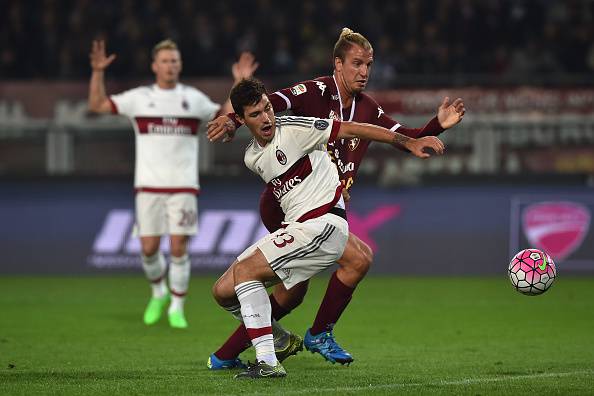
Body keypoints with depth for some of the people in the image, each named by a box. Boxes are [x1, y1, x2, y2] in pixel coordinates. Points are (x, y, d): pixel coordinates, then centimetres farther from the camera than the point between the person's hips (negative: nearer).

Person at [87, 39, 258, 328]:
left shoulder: (193, 98, 8)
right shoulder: (139, 98, 5)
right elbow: (97, 105, 3)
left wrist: (239, 83, 3)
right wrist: (97, 72, -9)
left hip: (183, 186, 0)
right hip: (148, 185, 0)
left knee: (179, 248, -6)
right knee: (149, 248, -2)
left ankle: (177, 309, 6)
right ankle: (159, 293, 26)